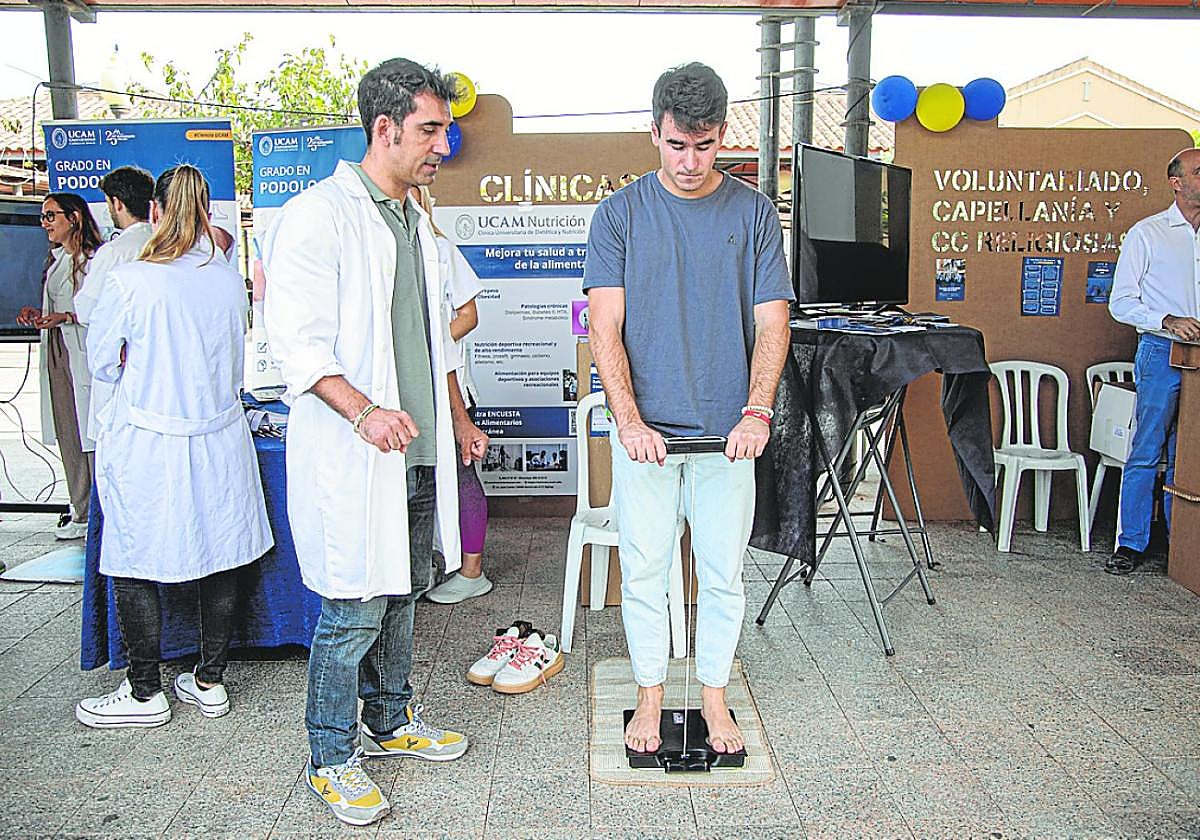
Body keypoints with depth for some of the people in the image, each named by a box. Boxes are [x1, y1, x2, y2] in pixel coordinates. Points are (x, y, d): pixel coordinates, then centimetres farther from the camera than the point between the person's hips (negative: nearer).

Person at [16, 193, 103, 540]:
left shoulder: (94, 259, -10)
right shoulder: (57, 258, 17)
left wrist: (65, 317, -20)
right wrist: (37, 314, 8)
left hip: (84, 356, -9)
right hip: (56, 354, 9)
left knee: (92, 436, -5)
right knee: (68, 437, 10)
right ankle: (81, 513, 18)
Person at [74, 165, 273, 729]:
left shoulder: (129, 281, -14)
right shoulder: (229, 281, -1)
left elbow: (102, 362, -2)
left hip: (145, 442, -5)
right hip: (219, 437, 5)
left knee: (133, 564, 9)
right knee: (219, 557, 13)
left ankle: (144, 693, 19)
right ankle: (209, 682, 25)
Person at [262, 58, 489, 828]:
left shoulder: (416, 221, 16)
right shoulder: (318, 215, -11)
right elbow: (297, 341, -17)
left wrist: (458, 418, 23)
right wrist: (364, 411, -29)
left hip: (418, 452, 8)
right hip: (350, 457, -8)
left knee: (403, 595, 17)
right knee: (355, 611, -1)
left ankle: (392, 722, 35)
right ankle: (333, 759, 17)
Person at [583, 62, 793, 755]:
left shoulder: (755, 213, 2)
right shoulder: (621, 212, 0)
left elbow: (772, 323, -2)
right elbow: (605, 326, -6)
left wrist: (756, 411, -18)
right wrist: (629, 420, -18)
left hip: (728, 431, 1)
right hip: (645, 430, 0)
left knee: (724, 574, 10)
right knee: (645, 571, 9)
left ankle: (715, 697, 29)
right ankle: (651, 696, 28)